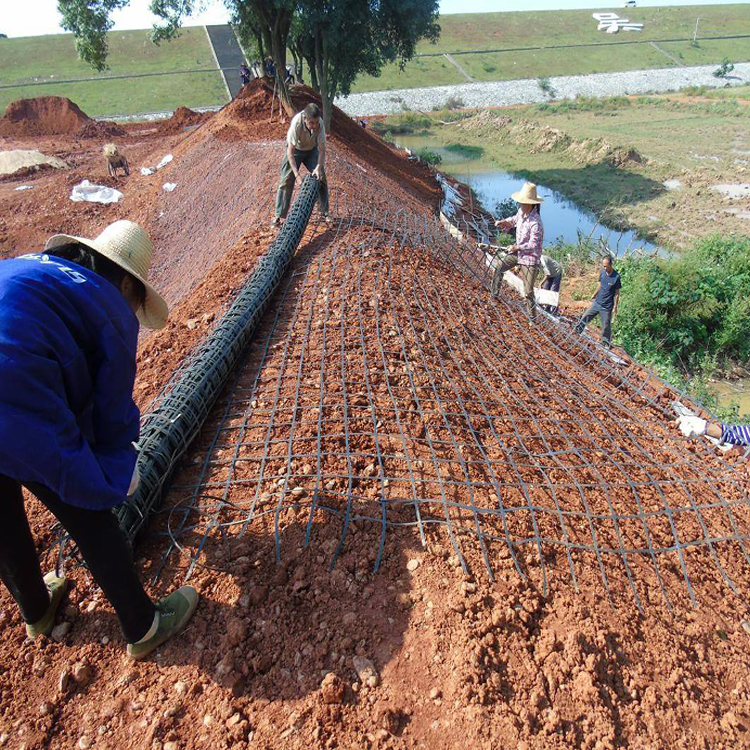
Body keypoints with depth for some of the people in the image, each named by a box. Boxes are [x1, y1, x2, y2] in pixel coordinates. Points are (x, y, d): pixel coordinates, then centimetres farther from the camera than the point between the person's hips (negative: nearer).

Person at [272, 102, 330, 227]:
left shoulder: (320, 124, -30)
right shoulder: (296, 124, -38)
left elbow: (322, 149, -22)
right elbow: (290, 152, -35)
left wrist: (318, 167, -37)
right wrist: (297, 174, -40)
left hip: (312, 150, 3)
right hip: (295, 150, -2)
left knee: (321, 178, -4)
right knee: (286, 180, -8)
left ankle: (324, 212, 11)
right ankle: (279, 216, -1)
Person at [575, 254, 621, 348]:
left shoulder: (616, 277, -17)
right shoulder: (602, 272, -4)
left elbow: (617, 293, -10)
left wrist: (615, 307, -9)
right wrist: (594, 295, 19)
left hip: (607, 307, -4)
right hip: (597, 302, 4)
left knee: (606, 326, 8)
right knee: (585, 318, 7)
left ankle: (606, 343, 26)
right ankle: (576, 332, 24)